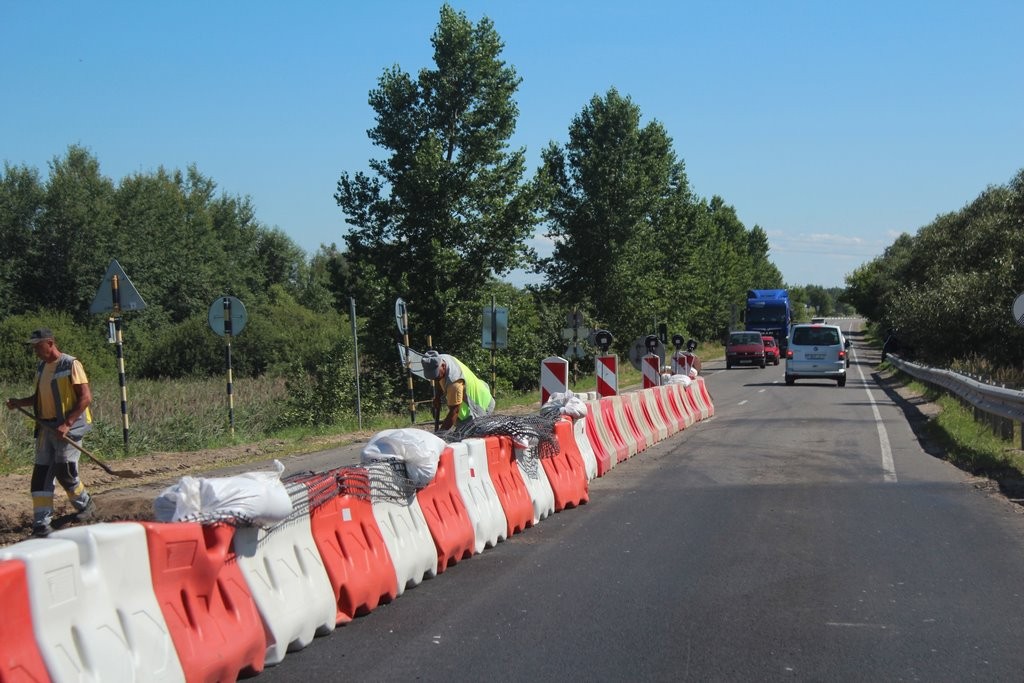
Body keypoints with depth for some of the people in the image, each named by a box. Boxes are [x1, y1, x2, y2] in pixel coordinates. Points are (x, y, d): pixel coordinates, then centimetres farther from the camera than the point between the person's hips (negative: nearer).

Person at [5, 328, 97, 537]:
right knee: (41, 473, 1)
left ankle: (86, 506, 15)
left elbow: (86, 397, -15)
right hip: (46, 427, 7)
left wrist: (67, 424, -22)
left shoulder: (71, 365, -10)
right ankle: (41, 524, 2)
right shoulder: (42, 368, 14)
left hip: (69, 427, -7)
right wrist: (19, 403, 6)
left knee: (64, 471, -10)